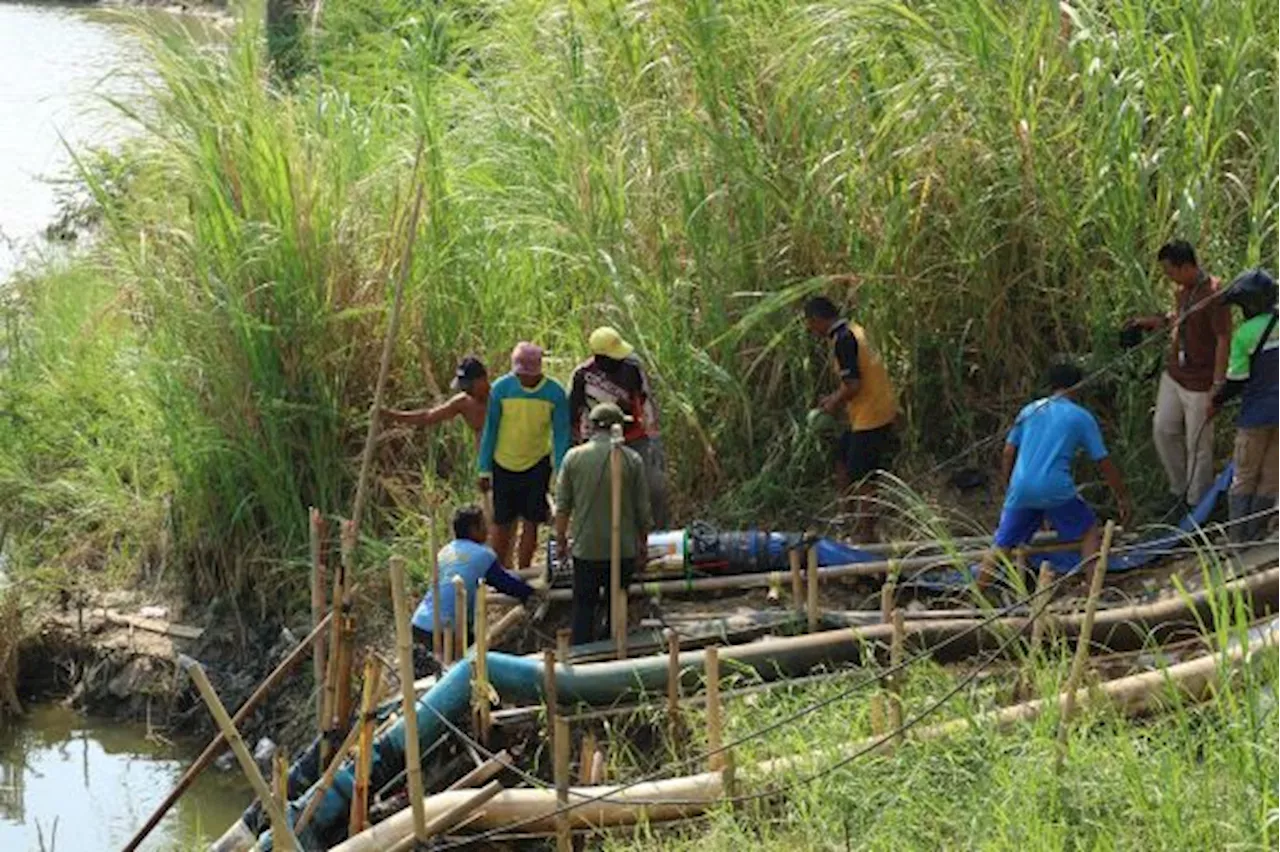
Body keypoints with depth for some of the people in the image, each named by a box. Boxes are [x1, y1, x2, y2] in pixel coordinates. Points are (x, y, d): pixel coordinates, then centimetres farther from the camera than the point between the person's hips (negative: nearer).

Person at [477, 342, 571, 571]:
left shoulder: (555, 393, -10)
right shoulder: (501, 388, -10)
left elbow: (561, 435, -4)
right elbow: (489, 431, -2)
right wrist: (485, 470, -2)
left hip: (537, 465, 0)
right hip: (504, 464, 0)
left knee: (531, 523, 0)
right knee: (502, 524, 6)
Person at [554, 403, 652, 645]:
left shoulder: (574, 457, -4)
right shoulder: (632, 459, -6)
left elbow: (562, 505, 1)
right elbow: (643, 509, -1)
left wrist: (560, 537, 15)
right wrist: (643, 543, 13)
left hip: (586, 549, 0)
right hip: (623, 548, 0)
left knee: (584, 605, 10)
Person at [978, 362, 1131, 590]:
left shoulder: (1029, 411, 17)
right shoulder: (1081, 417, 7)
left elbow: (1008, 453, 16)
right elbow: (1104, 462, 8)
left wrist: (1009, 490, 26)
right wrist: (1122, 498, 17)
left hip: (1021, 490, 3)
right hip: (1056, 491, -3)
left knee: (1002, 546, 12)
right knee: (1089, 531, 17)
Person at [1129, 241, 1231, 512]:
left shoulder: (1213, 294, -23)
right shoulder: (1183, 289, 3)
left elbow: (1224, 340, -22)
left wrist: (1217, 386, -22)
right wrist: (1159, 322, 7)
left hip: (1200, 384, -8)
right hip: (1174, 375, 8)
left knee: (1198, 444, 4)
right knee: (1163, 430, 13)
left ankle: (1196, 503, 18)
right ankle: (1179, 489, 30)